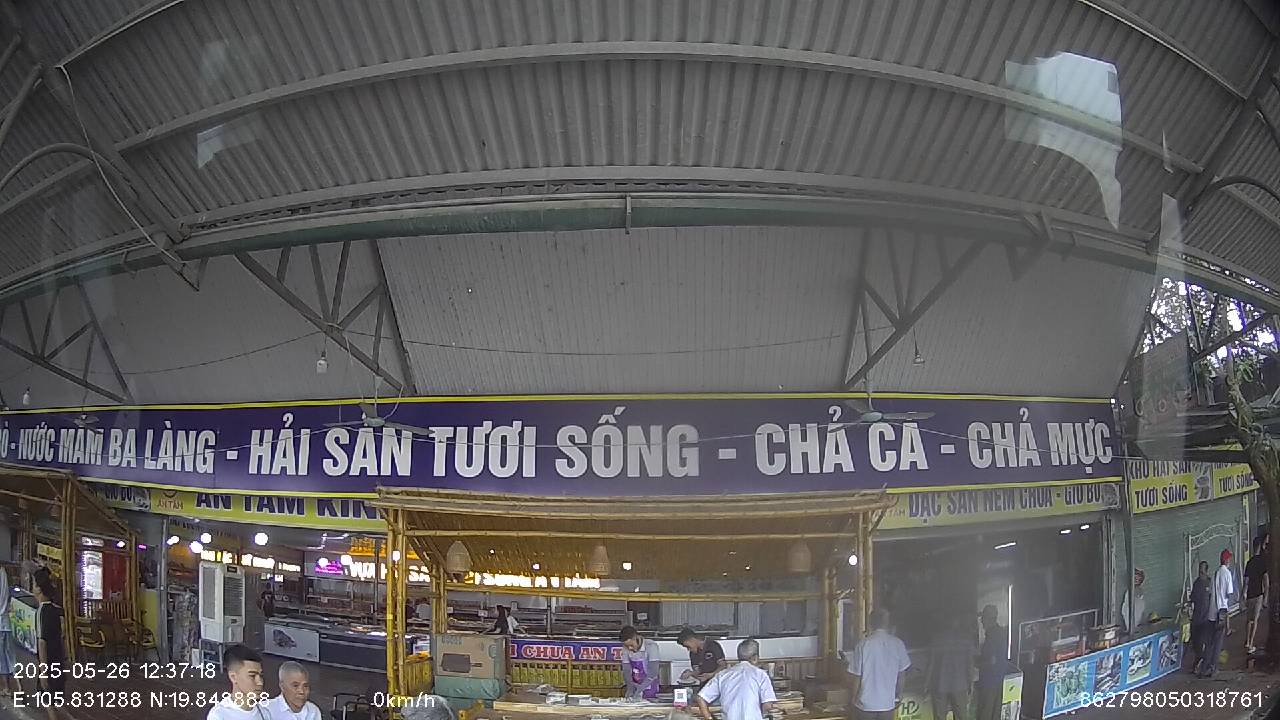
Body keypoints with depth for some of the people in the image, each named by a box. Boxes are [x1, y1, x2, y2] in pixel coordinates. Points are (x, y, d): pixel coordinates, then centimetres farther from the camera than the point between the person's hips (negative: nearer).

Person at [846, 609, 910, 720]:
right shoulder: (897, 644, -6)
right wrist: (899, 694, 18)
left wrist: (854, 697, 6)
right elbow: (900, 673, 3)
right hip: (888, 702, 2)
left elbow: (857, 675, -8)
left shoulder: (863, 645, -13)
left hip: (866, 702, -2)